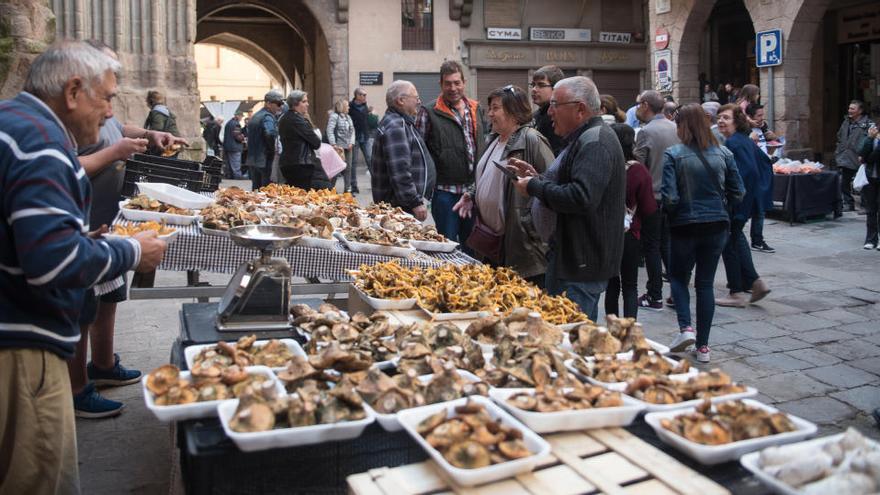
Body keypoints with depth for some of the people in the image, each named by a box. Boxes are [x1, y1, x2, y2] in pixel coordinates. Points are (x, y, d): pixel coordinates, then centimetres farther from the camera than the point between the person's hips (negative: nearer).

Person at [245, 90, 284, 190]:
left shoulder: (254, 116, 19)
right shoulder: (268, 117, -12)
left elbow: (247, 133, 26)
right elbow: (270, 134, -30)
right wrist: (272, 150, -16)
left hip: (252, 160, 9)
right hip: (264, 161, -9)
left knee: (256, 189, 14)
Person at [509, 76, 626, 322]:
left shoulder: (595, 142, -18)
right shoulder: (582, 139, 18)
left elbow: (581, 198, -30)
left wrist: (534, 187, -17)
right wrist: (537, 177, 11)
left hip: (583, 265, -11)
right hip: (570, 258, 11)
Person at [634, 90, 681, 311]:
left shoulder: (646, 131, -15)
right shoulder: (674, 128, 5)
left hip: (652, 197, -6)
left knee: (651, 247, 2)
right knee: (667, 244, 16)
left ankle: (655, 296, 7)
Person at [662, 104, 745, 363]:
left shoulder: (673, 155, -11)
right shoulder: (723, 154, 1)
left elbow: (669, 197, -17)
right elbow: (737, 192, 2)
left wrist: (671, 210, 4)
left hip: (685, 226, -3)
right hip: (717, 225, 3)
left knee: (678, 277, 18)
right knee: (705, 283, 12)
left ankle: (686, 328, -1)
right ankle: (702, 346, 15)